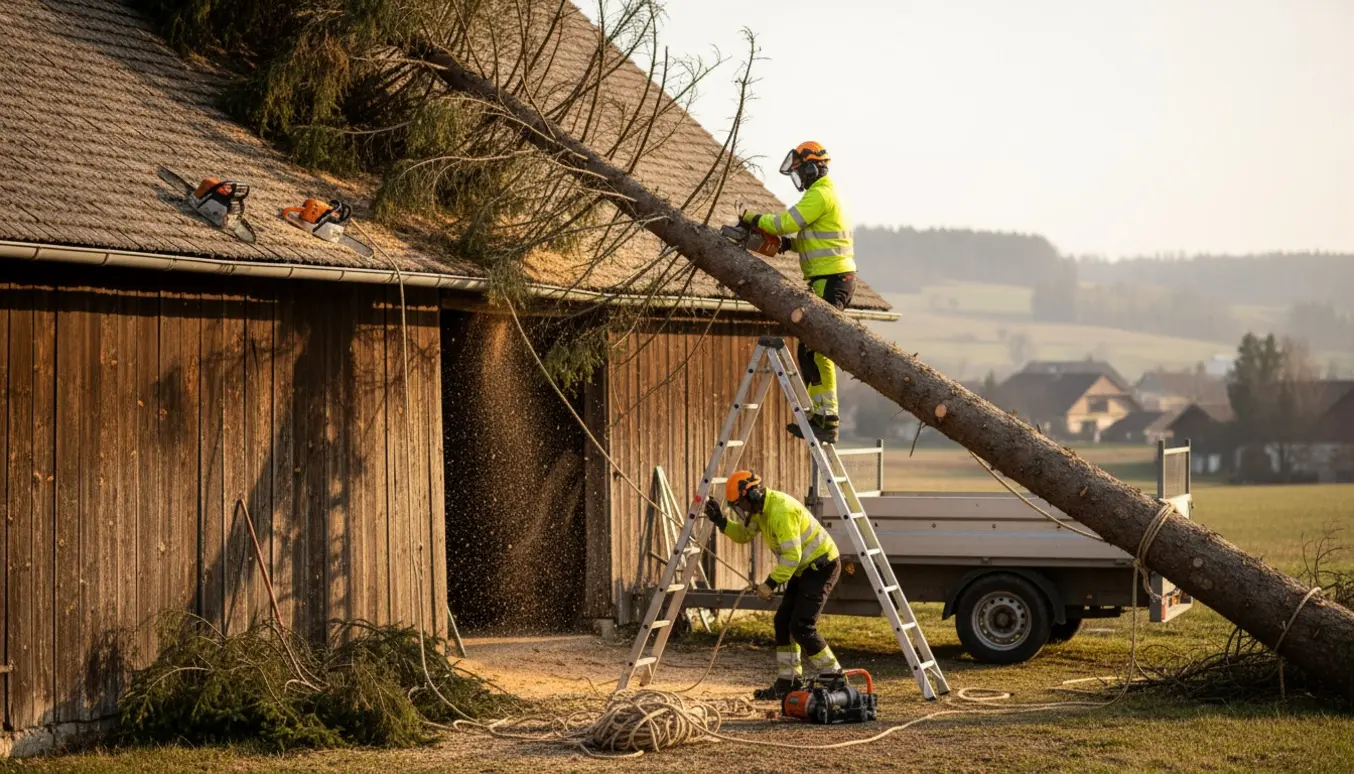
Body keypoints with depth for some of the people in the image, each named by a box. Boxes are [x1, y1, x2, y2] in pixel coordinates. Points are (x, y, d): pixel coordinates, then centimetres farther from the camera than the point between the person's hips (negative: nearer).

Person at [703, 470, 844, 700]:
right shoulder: (760, 509, 5)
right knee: (783, 621, 7)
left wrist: (771, 583, -24)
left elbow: (792, 555, -28)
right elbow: (744, 534, 18)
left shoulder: (782, 510, -26)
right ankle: (788, 681, 12)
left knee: (801, 626, -14)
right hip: (804, 568, 10)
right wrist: (721, 521, 2)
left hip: (822, 566, -10)